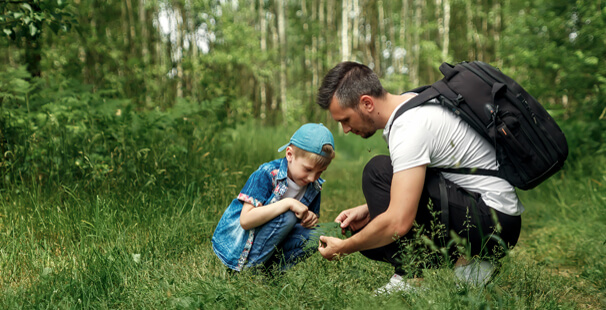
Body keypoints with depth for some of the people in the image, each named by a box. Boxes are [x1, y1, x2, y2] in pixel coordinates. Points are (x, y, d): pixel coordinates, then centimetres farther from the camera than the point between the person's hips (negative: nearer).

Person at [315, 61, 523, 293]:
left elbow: (398, 222, -30)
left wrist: (343, 248, -15)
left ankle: (410, 277, -14)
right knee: (366, 232, 8)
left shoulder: (411, 127, -24)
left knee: (379, 172, -20)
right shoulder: (407, 103, 7)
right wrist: (368, 210, 5)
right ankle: (463, 260, 5)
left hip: (493, 222, -10)